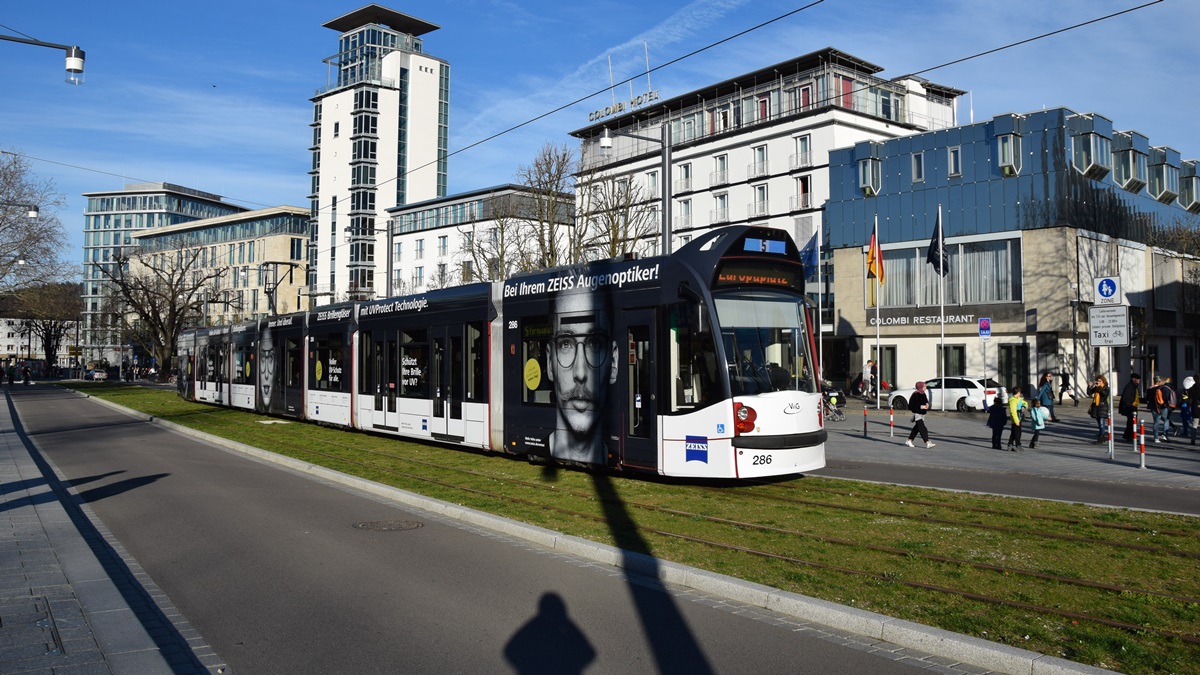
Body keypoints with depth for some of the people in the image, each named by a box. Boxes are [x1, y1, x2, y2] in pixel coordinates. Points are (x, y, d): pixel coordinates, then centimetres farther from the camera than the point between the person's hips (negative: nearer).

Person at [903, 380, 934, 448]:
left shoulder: (923, 394, 10)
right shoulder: (915, 395, -16)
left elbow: (926, 401, 22)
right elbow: (912, 404, -19)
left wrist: (927, 404, -2)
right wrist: (921, 407, -23)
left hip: (922, 414, 9)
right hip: (916, 414, -9)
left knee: (916, 428, 14)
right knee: (922, 428, -13)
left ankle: (909, 441, 25)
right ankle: (927, 443, -17)